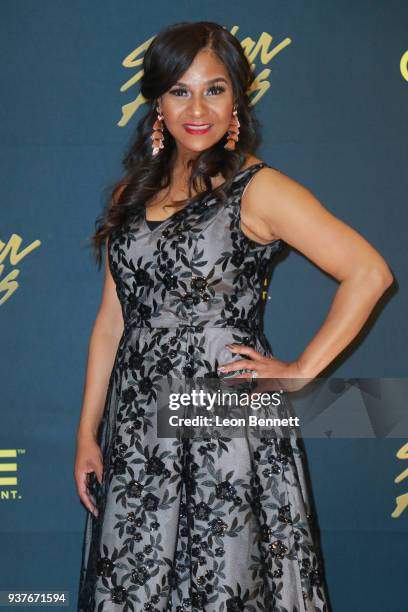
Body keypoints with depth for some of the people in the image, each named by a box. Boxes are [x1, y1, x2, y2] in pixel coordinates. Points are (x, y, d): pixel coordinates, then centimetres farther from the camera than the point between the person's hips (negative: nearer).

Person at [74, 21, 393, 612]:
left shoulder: (258, 190, -7)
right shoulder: (133, 194, 10)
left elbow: (369, 273, -12)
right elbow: (112, 316, 11)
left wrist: (300, 372, -11)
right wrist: (87, 432, 9)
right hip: (137, 424, 5)